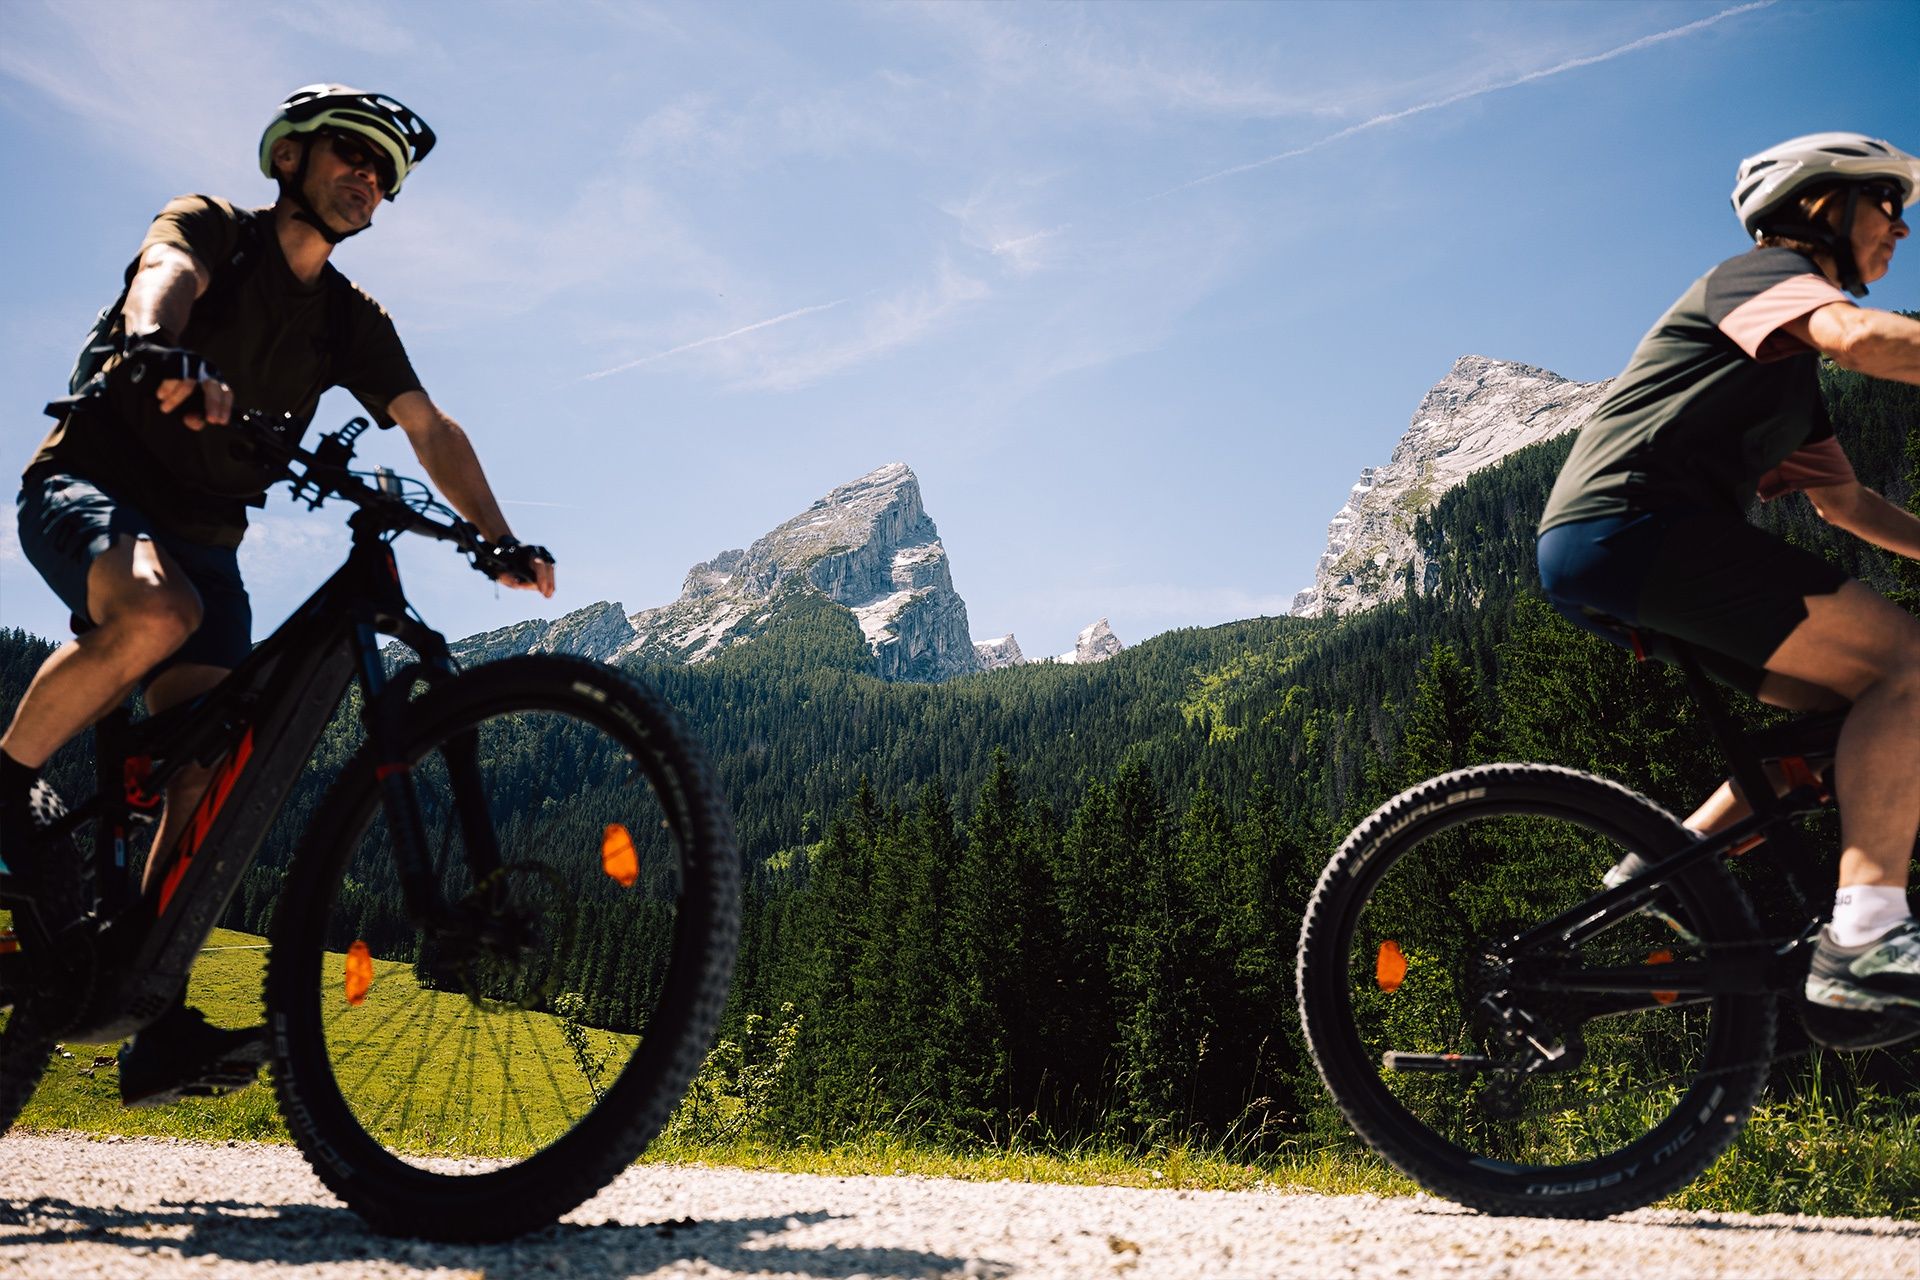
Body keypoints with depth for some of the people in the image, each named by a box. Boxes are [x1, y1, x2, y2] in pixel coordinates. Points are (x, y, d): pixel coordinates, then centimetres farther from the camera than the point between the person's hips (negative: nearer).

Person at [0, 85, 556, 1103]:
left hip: (202, 537, 5)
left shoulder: (354, 321, 12)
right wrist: (160, 346, -51)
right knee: (159, 612, -39)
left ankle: (160, 1023, -10)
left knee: (212, 762, -13)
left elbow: (431, 430, 4)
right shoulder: (213, 227, -2)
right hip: (87, 485, -4)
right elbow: (165, 274, -25)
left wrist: (500, 541, -10)